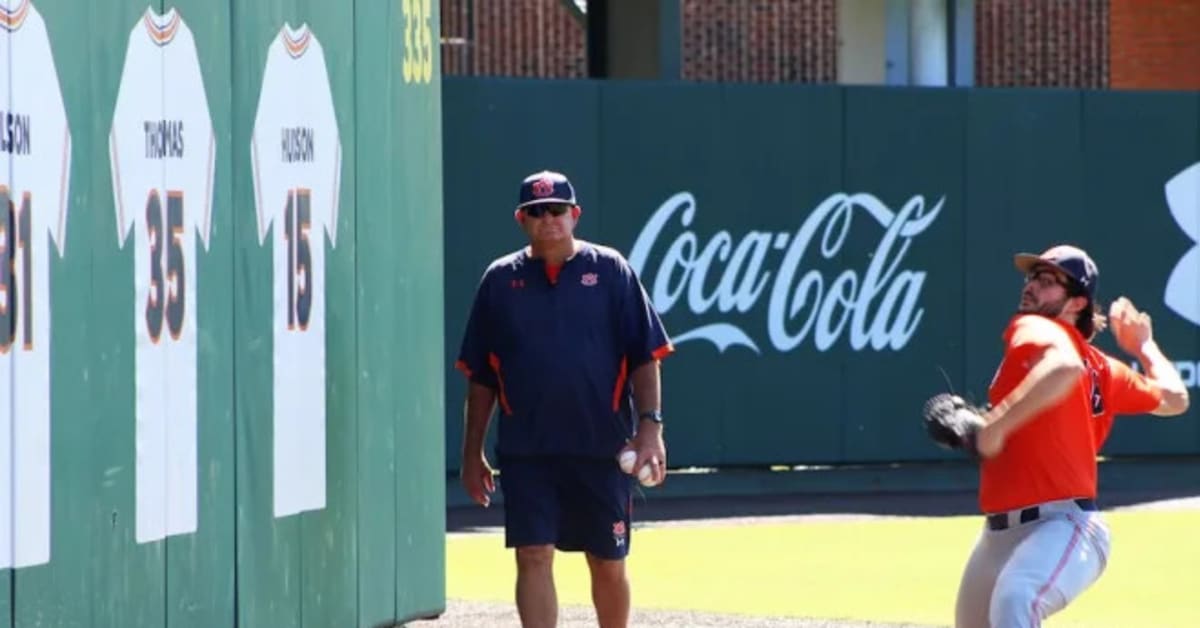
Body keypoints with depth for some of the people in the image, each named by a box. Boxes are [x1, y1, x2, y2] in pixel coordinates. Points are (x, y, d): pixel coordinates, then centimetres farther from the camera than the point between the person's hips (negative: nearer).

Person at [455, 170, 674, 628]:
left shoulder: (610, 271, 2)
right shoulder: (500, 280, 7)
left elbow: (645, 358, 1)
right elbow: (479, 376, 10)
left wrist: (649, 425, -11)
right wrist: (472, 452, 8)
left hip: (602, 449, 0)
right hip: (526, 452, 0)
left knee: (609, 567, 8)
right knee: (533, 558, -8)